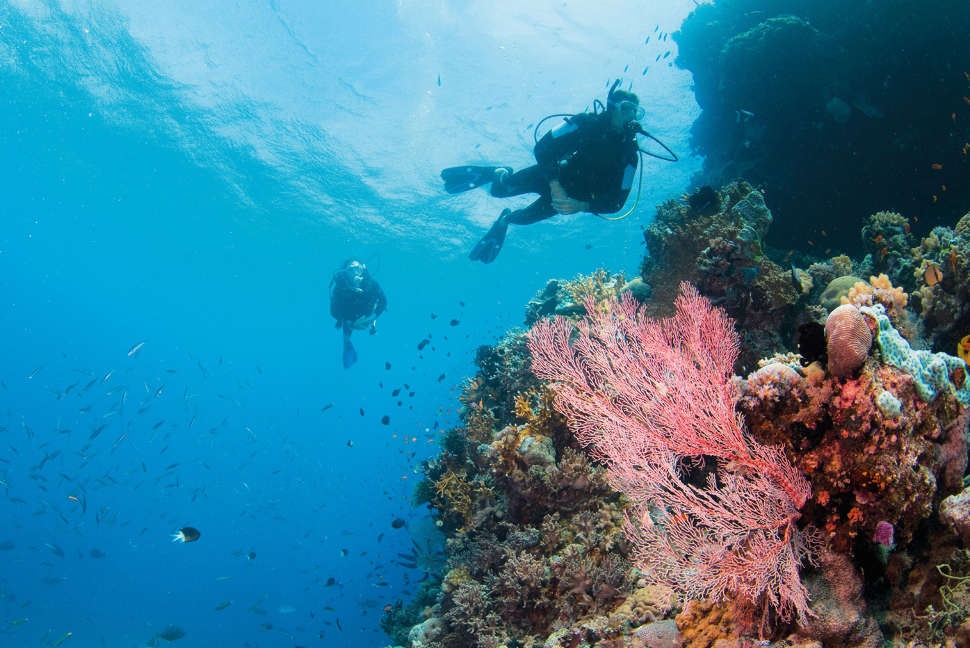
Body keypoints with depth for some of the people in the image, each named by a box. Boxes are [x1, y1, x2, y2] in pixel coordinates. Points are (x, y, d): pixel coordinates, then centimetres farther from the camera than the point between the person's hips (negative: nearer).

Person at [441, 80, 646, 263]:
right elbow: (542, 148, -29)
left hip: (573, 197, 2)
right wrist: (555, 186, -39)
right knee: (501, 189, -10)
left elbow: (616, 201, -22)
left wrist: (581, 206, -38)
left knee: (524, 218, 10)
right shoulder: (587, 122, -24)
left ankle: (506, 219, 46)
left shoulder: (629, 153, -18)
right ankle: (499, 173, 27)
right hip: (550, 175, -2)